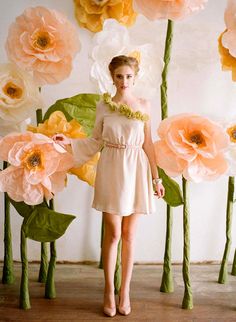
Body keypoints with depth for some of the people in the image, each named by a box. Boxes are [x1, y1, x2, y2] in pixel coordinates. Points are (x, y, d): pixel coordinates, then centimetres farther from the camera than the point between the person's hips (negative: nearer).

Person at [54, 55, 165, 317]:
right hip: (111, 170, -1)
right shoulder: (103, 105, 3)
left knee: (129, 234, 7)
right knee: (113, 233, 3)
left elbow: (148, 144, 5)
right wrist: (68, 141, -5)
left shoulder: (143, 106, 4)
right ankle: (109, 292, 19)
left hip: (135, 171, 1)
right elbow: (95, 141, 8)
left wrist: (155, 178, 5)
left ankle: (125, 291, 21)